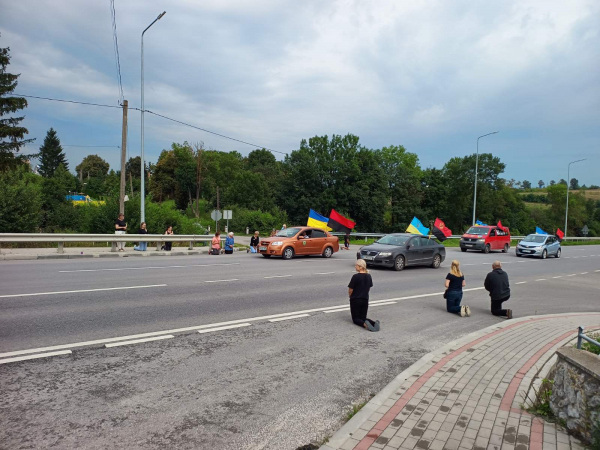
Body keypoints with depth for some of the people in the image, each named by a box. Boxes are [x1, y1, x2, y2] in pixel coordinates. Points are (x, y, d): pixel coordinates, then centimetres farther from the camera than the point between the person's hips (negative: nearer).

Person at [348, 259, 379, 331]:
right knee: (363, 317, 15)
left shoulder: (355, 276, -17)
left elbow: (350, 290, -12)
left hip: (355, 300, -5)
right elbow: (369, 288, 12)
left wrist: (350, 296, 8)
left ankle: (364, 324, -25)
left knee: (355, 318, 6)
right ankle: (374, 323, -14)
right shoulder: (369, 276, 3)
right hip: (365, 300, 6)